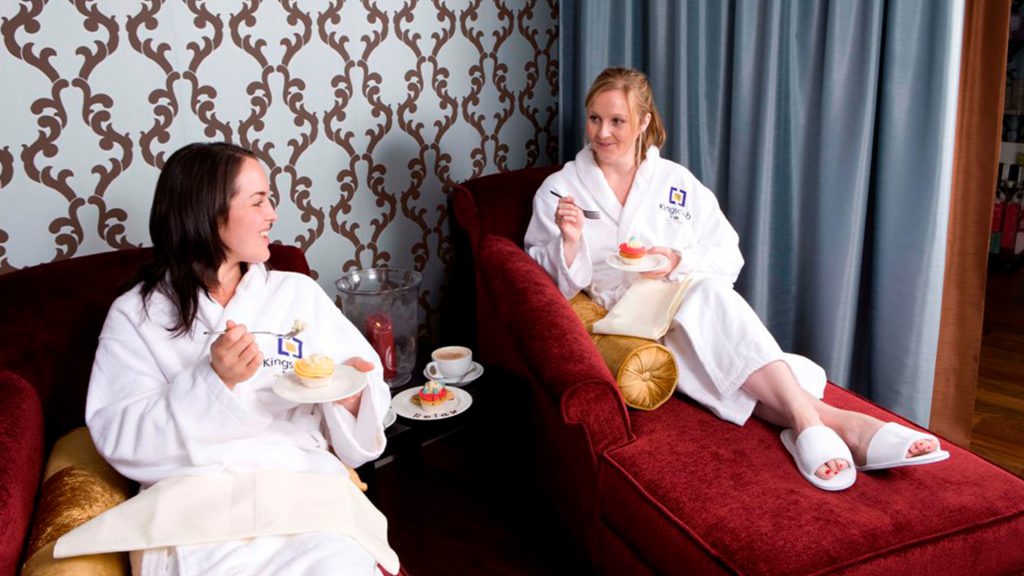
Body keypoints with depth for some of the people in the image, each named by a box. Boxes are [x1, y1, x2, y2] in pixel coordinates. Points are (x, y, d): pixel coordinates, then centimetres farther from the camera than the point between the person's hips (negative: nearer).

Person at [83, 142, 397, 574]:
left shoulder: (299, 293, 16)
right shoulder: (135, 314, 9)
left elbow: (368, 387, 13)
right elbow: (118, 438, -2)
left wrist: (351, 398, -10)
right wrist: (214, 380, -14)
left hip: (302, 484, 2)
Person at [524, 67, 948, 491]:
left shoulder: (676, 182, 13)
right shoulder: (558, 190, 8)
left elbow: (728, 257, 9)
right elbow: (545, 283, 5)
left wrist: (678, 262, -10)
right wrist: (569, 242, -15)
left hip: (687, 309, 3)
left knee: (707, 292, -34)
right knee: (707, 297, -33)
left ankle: (806, 424, -45)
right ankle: (835, 423, -45)